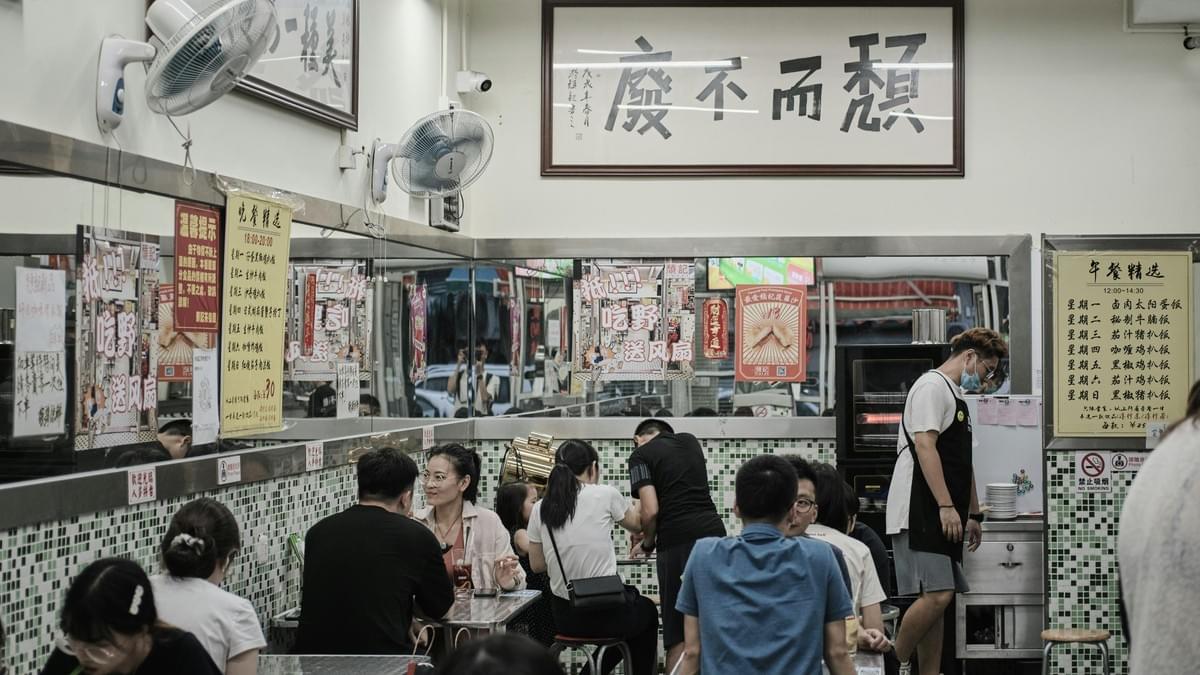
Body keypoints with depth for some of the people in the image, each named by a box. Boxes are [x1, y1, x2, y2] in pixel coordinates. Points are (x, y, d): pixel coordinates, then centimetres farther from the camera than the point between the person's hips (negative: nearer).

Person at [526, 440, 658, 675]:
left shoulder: (540, 510, 1)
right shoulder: (605, 495, -8)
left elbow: (537, 564, 10)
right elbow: (637, 524, 12)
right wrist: (635, 508, 34)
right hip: (605, 614, -4)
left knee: (632, 595, 34)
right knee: (647, 609, 31)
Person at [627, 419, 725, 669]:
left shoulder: (641, 454, 4)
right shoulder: (690, 441, 20)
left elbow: (651, 510, -8)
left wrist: (647, 544, 10)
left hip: (679, 542, -5)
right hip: (714, 531, 5)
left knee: (678, 629, 1)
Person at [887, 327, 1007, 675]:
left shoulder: (956, 396, 25)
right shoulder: (933, 386, -7)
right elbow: (925, 446, -17)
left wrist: (972, 514, 29)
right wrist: (947, 506, -21)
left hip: (943, 516, 11)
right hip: (921, 512, -11)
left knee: (938, 599, 8)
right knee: (936, 595, -17)